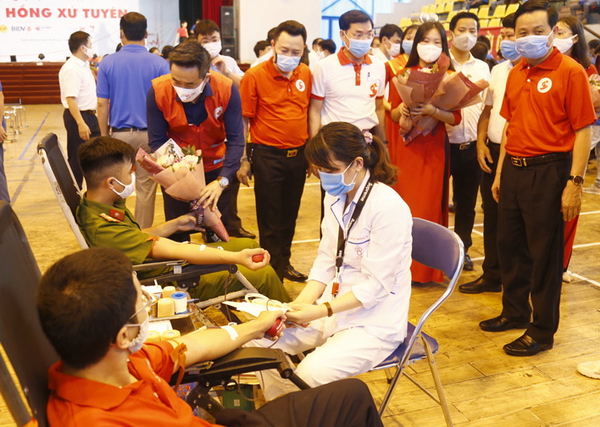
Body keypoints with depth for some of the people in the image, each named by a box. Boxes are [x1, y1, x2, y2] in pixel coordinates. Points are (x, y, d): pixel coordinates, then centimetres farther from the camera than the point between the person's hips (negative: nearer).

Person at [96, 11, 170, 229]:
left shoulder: (108, 63, -2)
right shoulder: (159, 63, -5)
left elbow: (102, 105, -2)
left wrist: (104, 136, 8)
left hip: (119, 134, 1)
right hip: (149, 134, -1)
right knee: (146, 189, 7)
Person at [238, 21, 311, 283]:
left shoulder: (306, 75, 1)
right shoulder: (255, 76, -11)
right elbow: (243, 120, -7)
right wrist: (243, 160, -7)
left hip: (298, 154, 5)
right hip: (268, 155, -4)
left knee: (290, 215, 17)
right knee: (269, 218, 7)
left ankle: (284, 262, 34)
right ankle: (273, 270, 20)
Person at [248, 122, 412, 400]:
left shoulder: (389, 208, -21)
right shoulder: (335, 197, 3)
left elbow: (377, 284, -20)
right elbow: (326, 262, 6)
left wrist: (321, 311, -23)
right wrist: (301, 303, -8)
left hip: (375, 323, -7)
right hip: (335, 309, 8)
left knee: (309, 376, -26)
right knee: (261, 341, -5)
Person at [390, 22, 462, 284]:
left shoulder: (449, 77, -1)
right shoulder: (404, 75, 7)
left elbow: (456, 118, -10)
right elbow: (393, 115, 9)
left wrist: (431, 110, -25)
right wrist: (401, 109, -13)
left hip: (435, 149, -2)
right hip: (407, 147, 3)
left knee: (430, 206, -1)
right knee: (405, 205, 3)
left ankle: (427, 267, 11)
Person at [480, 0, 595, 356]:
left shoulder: (570, 72, -9)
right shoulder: (516, 74, 11)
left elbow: (583, 131, -11)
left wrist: (575, 182, -17)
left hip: (548, 171, -7)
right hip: (513, 169, 7)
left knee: (544, 254, 3)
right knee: (510, 246, 16)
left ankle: (543, 331, 17)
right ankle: (515, 312, 35)